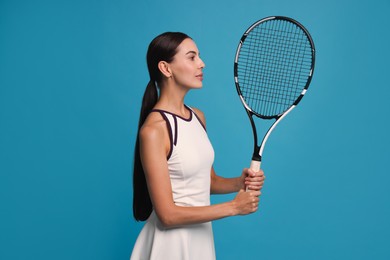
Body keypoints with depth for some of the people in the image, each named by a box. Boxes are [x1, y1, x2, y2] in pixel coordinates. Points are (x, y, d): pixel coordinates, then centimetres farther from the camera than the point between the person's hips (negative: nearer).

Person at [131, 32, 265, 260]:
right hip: (171, 241, -7)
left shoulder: (198, 116, 1)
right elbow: (167, 215, -20)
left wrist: (239, 183, -8)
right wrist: (233, 207, -15)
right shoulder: (153, 130, -21)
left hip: (203, 235, 7)